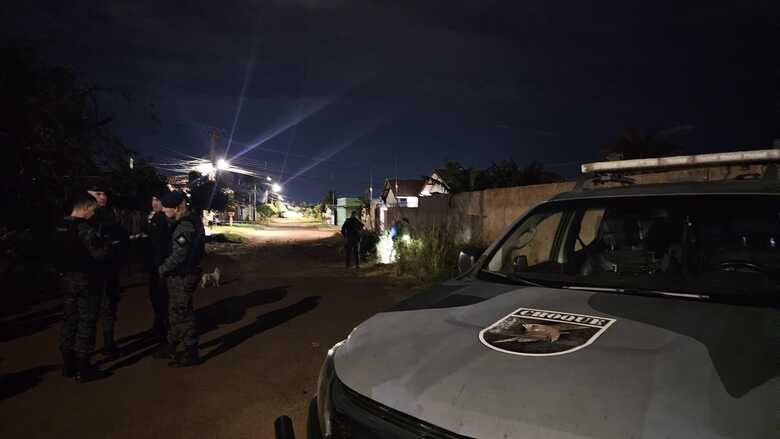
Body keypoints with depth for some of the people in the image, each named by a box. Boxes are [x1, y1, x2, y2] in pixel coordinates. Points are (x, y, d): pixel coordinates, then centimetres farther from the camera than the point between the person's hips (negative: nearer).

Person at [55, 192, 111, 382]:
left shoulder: (61, 226, 5)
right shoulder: (84, 228, -20)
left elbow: (62, 252, 14)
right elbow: (99, 254, -22)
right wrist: (107, 244, -3)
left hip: (67, 279, 8)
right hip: (85, 280, -8)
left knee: (69, 320, 15)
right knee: (86, 323, 0)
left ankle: (68, 365, 25)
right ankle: (82, 369, 6)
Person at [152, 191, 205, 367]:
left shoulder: (185, 226, -24)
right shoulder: (192, 219, 6)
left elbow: (178, 255, -27)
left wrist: (162, 269, -10)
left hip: (182, 277, -10)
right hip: (184, 273, 10)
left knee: (181, 314, 2)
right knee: (176, 312, 21)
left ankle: (191, 354, 14)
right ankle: (170, 346, 37)